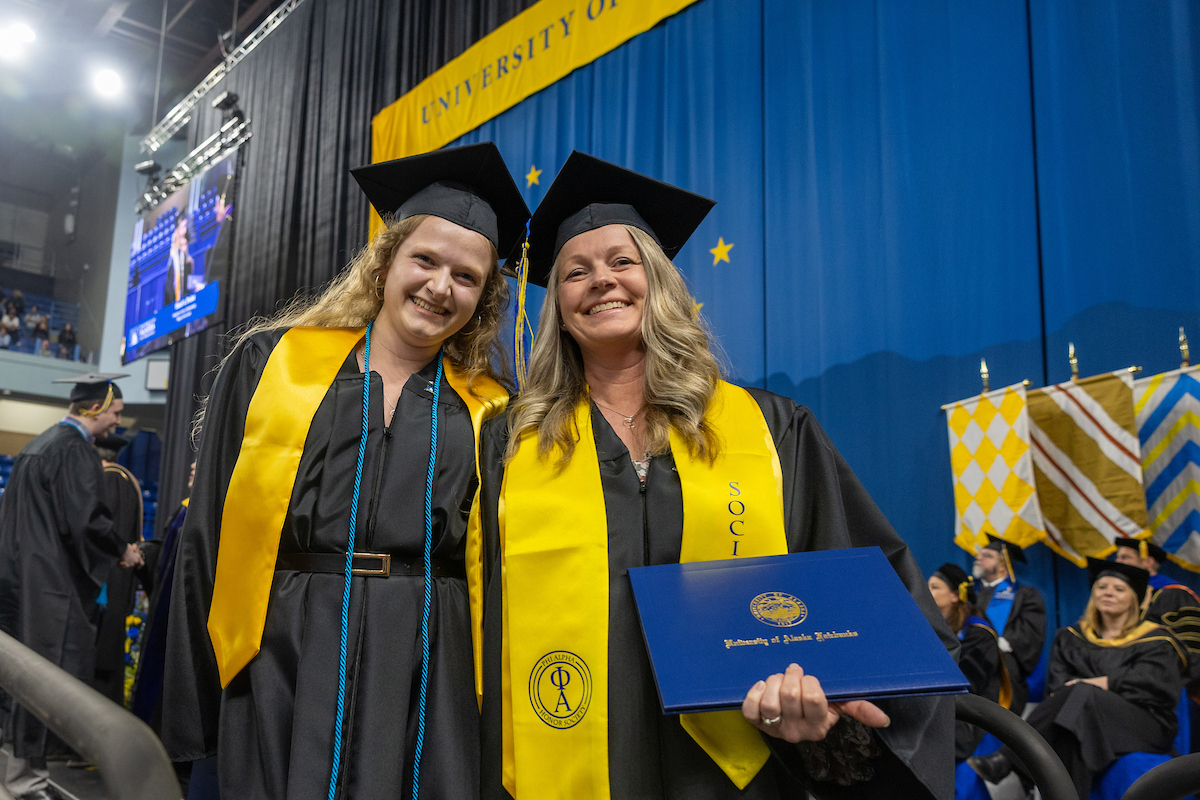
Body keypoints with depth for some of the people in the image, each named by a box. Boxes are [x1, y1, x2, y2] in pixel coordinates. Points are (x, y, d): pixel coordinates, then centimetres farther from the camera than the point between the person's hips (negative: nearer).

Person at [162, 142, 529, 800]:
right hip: (283, 663, 0)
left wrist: (494, 707, 4)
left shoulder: (488, 413, 5)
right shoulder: (270, 364, 4)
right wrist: (194, 704, 1)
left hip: (430, 671, 1)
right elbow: (211, 532, 4)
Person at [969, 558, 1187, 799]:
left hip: (1144, 727, -3)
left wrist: (1097, 683, -14)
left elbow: (1153, 683, -8)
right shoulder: (1073, 638, 18)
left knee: (1080, 694, -34)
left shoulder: (1154, 640, 9)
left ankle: (1006, 760, -41)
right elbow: (1057, 683, 5)